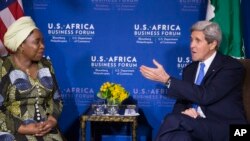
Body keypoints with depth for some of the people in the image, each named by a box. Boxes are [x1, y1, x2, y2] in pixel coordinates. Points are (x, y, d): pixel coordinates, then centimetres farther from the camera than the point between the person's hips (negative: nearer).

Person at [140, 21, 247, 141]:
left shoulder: (232, 67, -5)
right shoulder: (189, 69, 16)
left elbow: (206, 95, -19)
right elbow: (181, 102, 15)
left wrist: (167, 79, -19)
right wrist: (185, 112, -11)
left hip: (225, 129, -5)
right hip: (196, 126, 5)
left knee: (173, 121, -29)